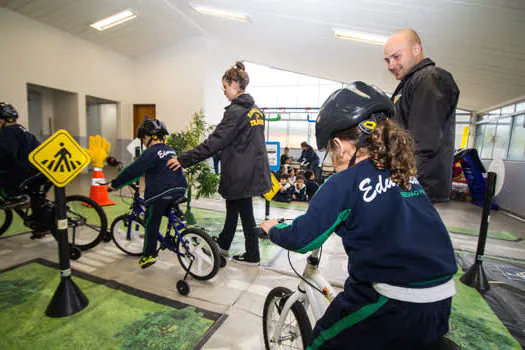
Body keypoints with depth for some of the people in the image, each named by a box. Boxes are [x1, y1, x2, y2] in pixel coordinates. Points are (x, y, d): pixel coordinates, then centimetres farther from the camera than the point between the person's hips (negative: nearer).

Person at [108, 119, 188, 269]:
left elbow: (132, 170, -12)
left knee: (151, 223, 8)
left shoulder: (151, 152, -9)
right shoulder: (170, 150, 15)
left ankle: (149, 255, 16)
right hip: (179, 189, 7)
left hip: (160, 193, -7)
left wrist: (114, 184, -3)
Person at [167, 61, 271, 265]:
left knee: (245, 213, 5)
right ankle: (223, 244, 39)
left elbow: (214, 141, -22)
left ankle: (252, 256, 22)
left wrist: (185, 159, -19)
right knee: (232, 207, 21)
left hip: (241, 174, -9)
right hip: (253, 170, 9)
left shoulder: (235, 111, -17)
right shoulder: (256, 110, 10)